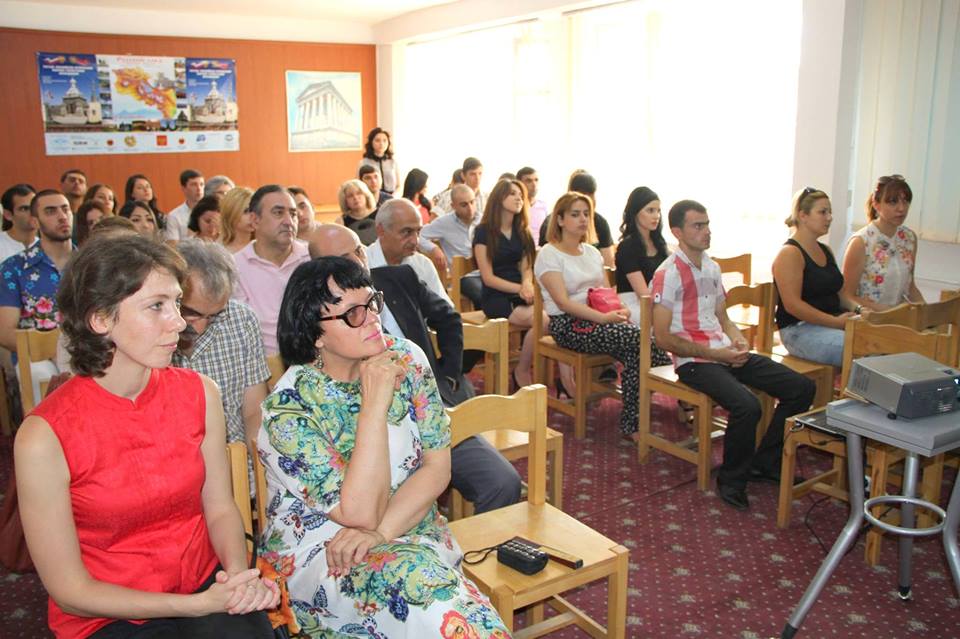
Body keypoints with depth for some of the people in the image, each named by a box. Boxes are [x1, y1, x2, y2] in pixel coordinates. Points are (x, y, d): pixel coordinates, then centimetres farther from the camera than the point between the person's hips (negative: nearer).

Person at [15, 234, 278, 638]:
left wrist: (238, 574, -15)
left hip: (207, 583, 4)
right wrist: (200, 605, -17)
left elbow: (220, 508, 5)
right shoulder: (44, 437, -16)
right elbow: (69, 590, -11)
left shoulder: (200, 393, -4)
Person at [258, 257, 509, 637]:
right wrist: (375, 403, -27)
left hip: (411, 531, 4)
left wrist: (380, 531, -20)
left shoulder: (406, 359, -5)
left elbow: (437, 466, -5)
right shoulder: (288, 409, -18)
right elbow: (360, 513, -23)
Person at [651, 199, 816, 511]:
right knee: (747, 406, -32)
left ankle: (764, 462, 13)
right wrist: (714, 354, -15)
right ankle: (731, 479, -7)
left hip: (726, 353, 8)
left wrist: (738, 340, 1)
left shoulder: (712, 267, 16)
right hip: (694, 362, -8)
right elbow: (663, 338, -14)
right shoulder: (668, 274, -11)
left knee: (802, 388, -1)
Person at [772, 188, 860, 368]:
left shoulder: (826, 251, 19)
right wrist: (835, 321, -19)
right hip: (800, 330, -8)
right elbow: (792, 304, -17)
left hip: (833, 322, 9)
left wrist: (857, 309, 2)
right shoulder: (789, 253, -9)